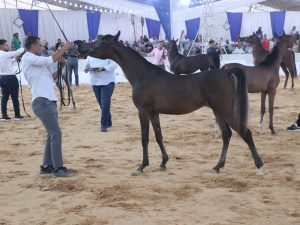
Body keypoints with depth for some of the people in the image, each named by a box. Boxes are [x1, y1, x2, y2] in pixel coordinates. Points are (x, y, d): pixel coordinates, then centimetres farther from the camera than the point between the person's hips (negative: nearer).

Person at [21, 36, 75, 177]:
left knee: (52, 135, 12)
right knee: (56, 134, -10)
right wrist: (64, 48, -10)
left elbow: (49, 78, 22)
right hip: (42, 102, -10)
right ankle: (58, 168, -7)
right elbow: (49, 61, -18)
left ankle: (47, 166, 17)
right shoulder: (28, 57, -5)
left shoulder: (35, 62, 23)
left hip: (48, 102, 10)